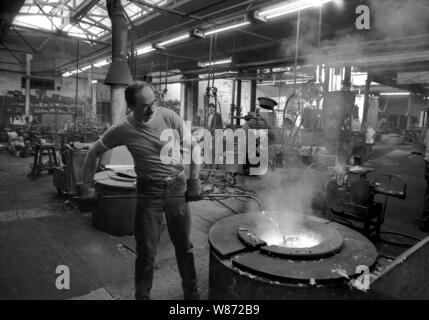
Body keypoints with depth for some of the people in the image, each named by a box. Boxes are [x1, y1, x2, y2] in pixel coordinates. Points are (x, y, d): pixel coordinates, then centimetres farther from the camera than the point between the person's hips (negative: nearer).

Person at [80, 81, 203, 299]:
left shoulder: (169, 117, -9)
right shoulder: (122, 130, -10)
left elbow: (192, 148, -1)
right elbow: (94, 153, 4)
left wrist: (194, 180, -7)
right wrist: (87, 185, -1)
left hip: (178, 187, 1)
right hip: (149, 191, 0)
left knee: (184, 246, 11)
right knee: (146, 251, 5)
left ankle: (191, 292, 33)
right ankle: (142, 295, 30)